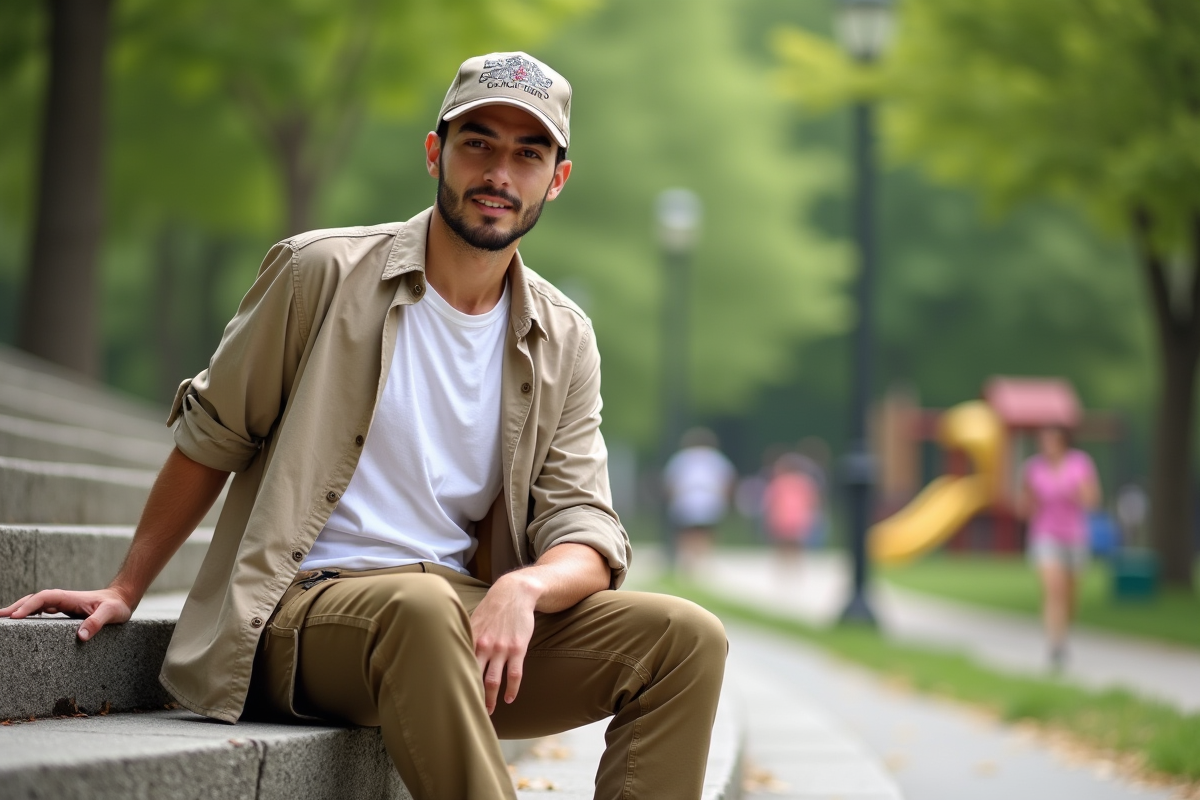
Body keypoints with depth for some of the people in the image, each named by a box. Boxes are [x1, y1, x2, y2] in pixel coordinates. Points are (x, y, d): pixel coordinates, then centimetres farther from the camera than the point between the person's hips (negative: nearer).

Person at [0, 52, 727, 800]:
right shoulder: (324, 274, -2)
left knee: (688, 638, -19)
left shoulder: (564, 342, 8)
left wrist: (522, 589, -22)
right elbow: (210, 436, 8)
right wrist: (126, 590, 9)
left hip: (469, 612, 5)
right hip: (303, 613, -4)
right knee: (421, 607, -40)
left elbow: (585, 533, 2)